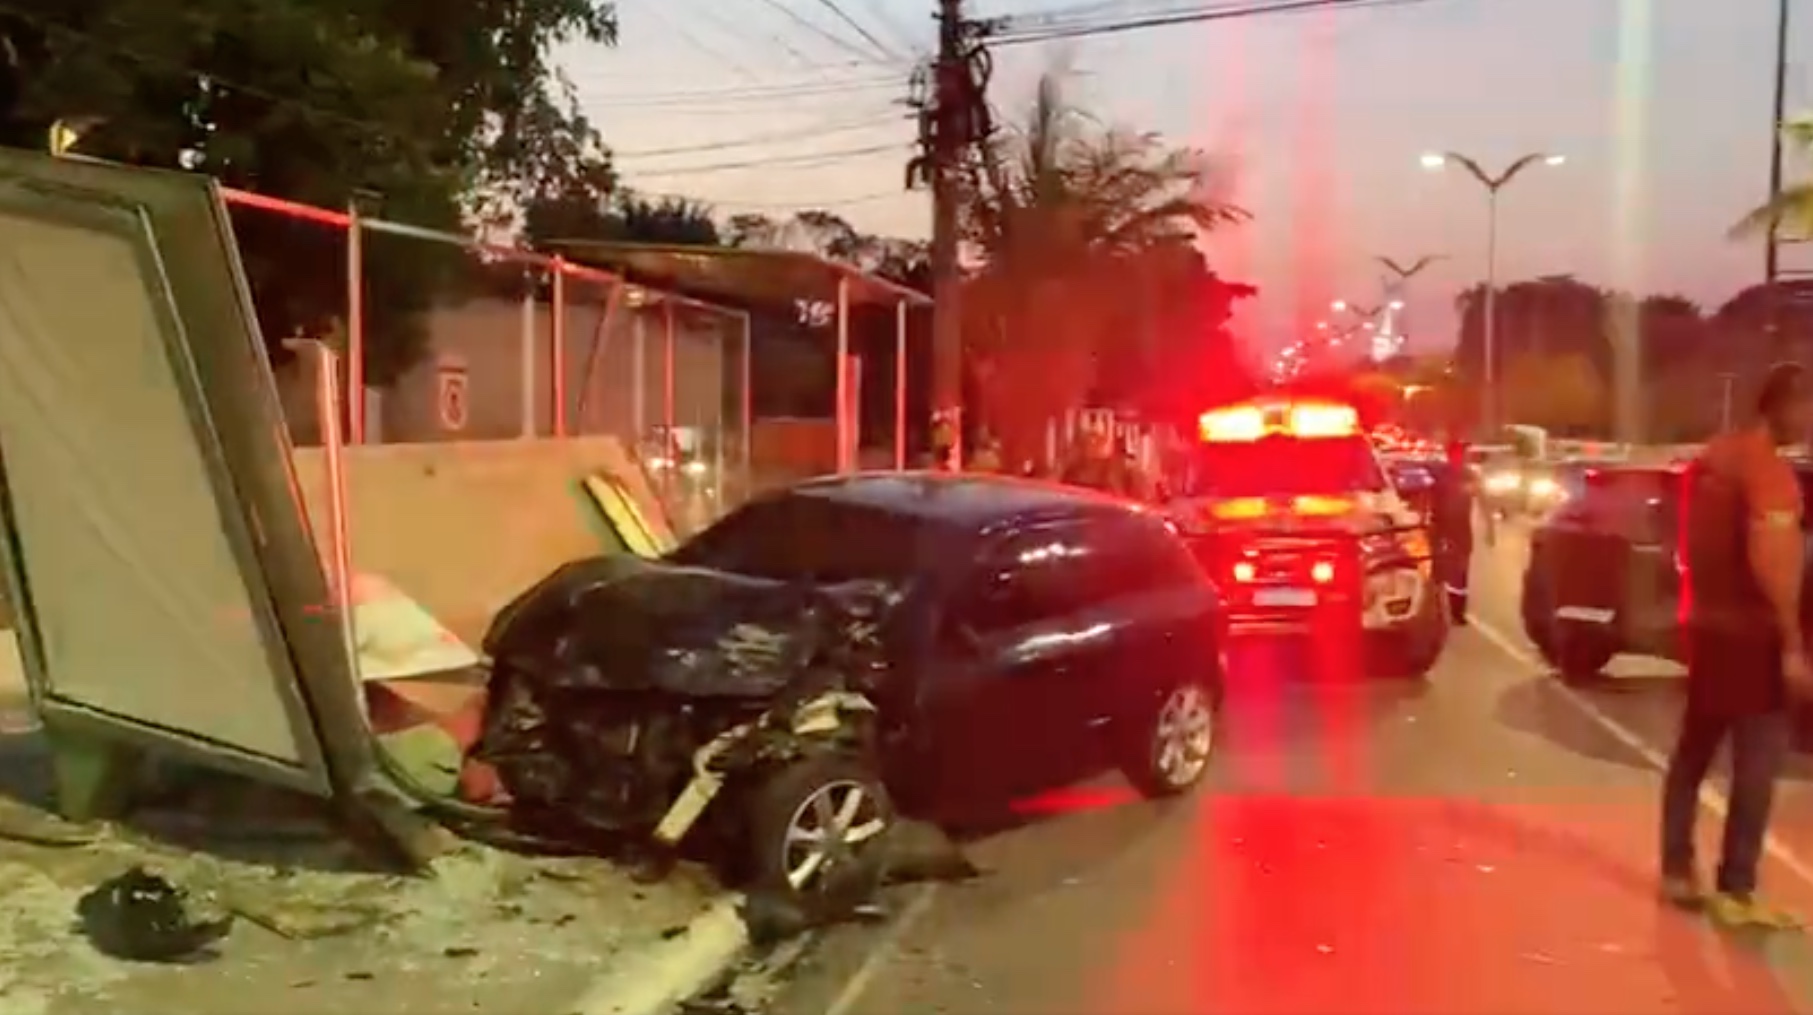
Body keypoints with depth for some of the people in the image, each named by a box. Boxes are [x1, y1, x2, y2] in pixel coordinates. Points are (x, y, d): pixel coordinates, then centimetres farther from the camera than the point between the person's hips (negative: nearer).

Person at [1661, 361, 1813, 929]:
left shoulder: (1714, 457, 10)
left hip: (1708, 623, 9)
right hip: (1752, 632, -9)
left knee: (1694, 749, 14)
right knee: (1758, 762, -1)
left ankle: (1676, 871, 22)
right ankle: (1735, 891, 3)